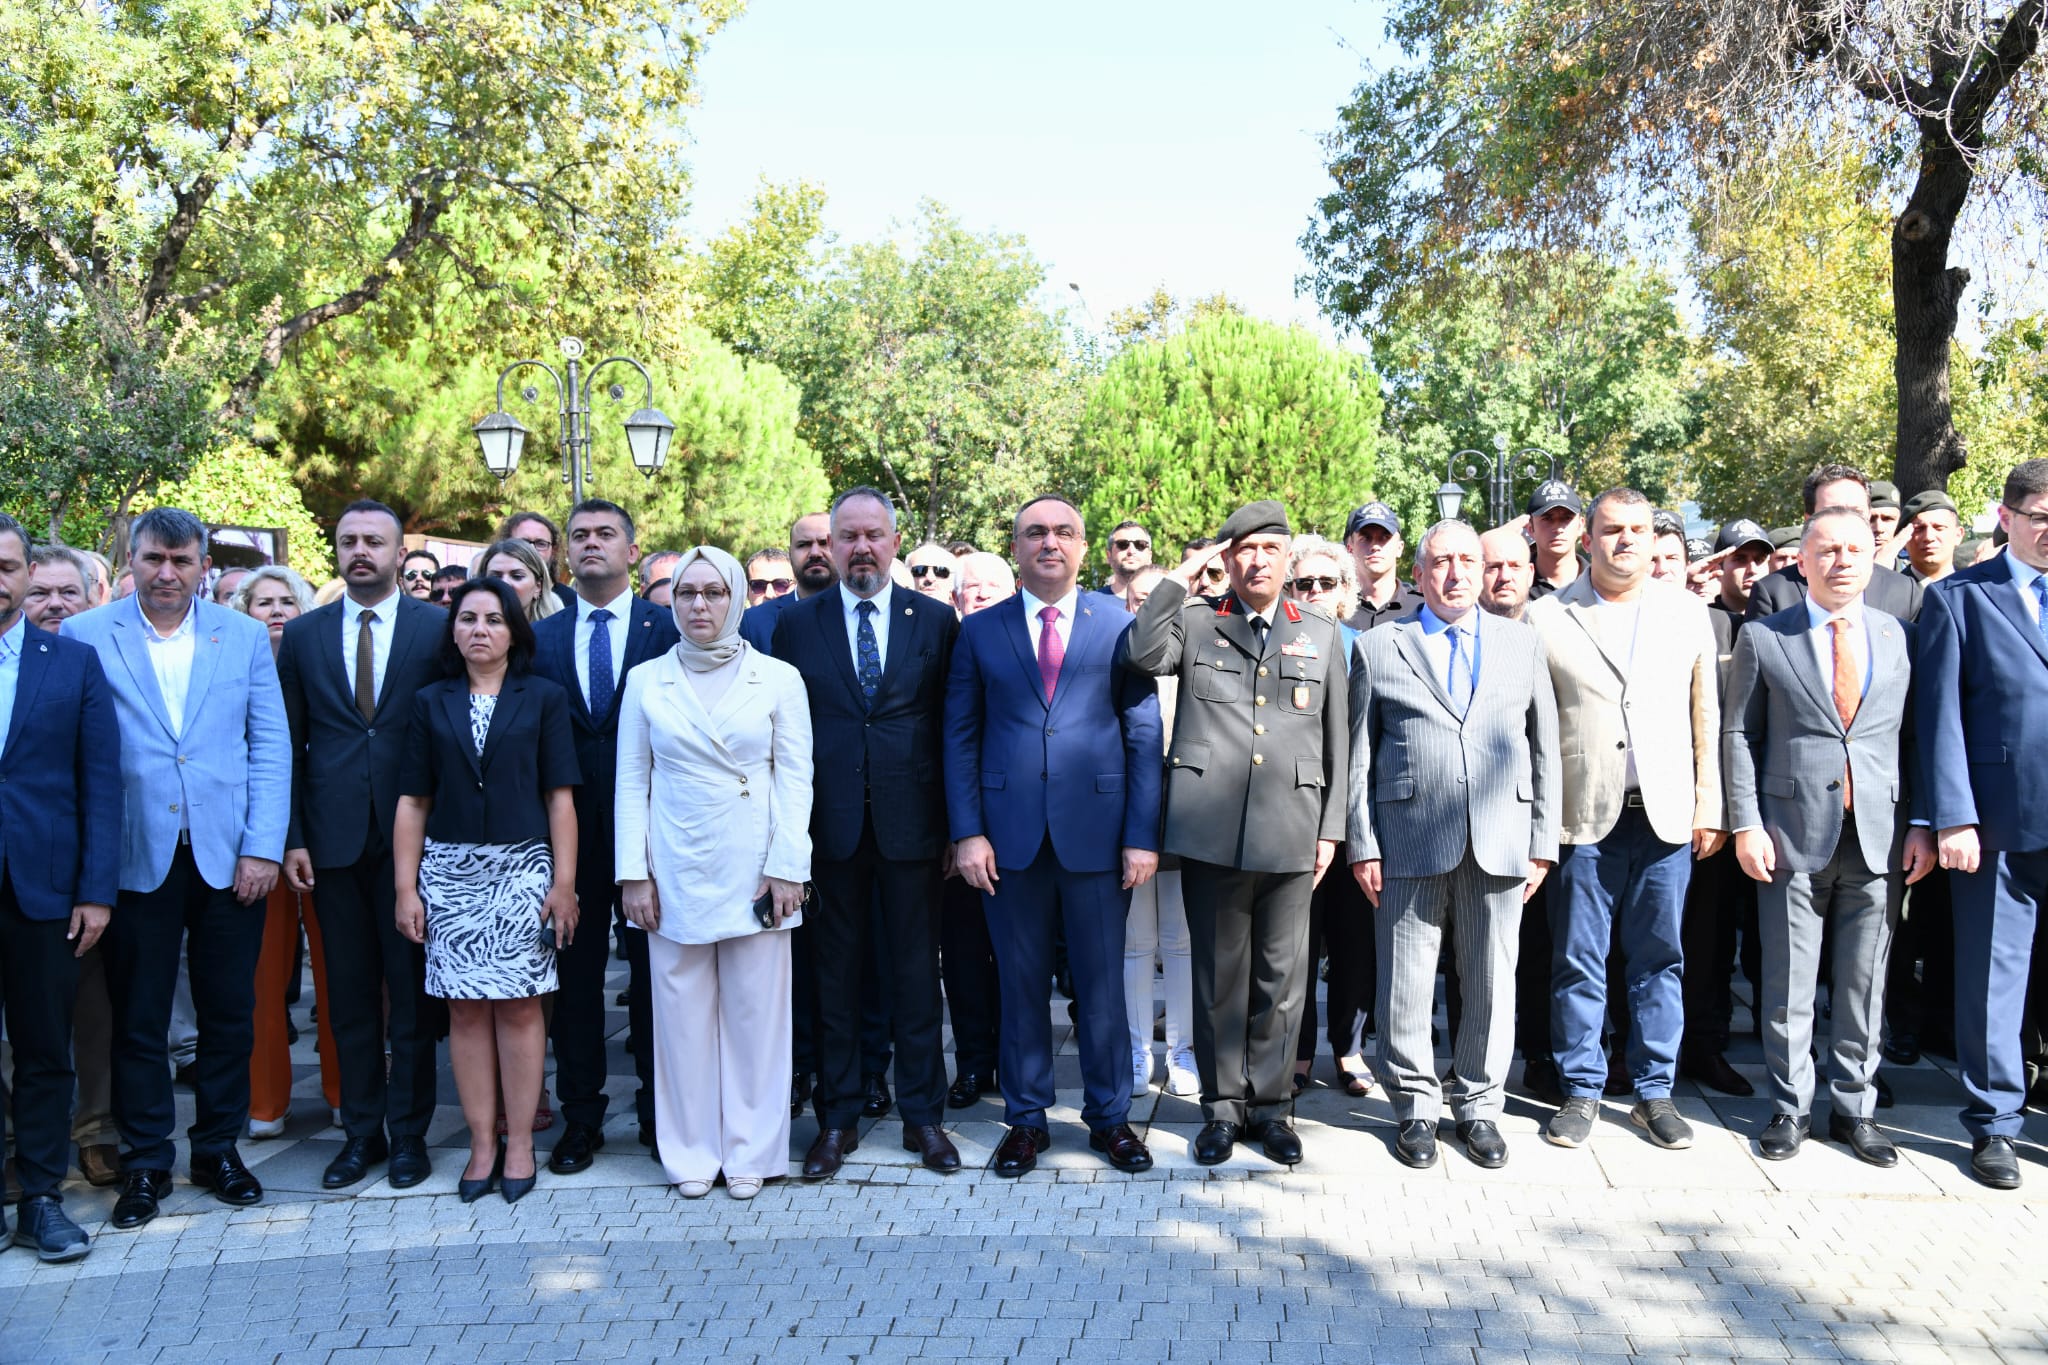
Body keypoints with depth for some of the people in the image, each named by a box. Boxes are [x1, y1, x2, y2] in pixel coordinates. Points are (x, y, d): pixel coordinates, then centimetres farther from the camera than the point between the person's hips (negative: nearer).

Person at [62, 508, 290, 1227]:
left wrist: (263, 846, -4)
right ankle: (145, 1162, 23)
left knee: (229, 1014, 9)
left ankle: (219, 1148, 26)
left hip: (228, 858, 1)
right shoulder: (85, 637, 2)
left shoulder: (245, 636, 6)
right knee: (138, 1020, 8)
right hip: (137, 860, -1)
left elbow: (270, 747, 3)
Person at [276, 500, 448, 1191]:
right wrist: (293, 837, 1)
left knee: (411, 995, 5)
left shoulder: (438, 628, 0)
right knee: (349, 997, 10)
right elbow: (289, 744, 8)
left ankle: (408, 1132, 17)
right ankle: (361, 1131, 22)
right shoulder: (302, 635, 9)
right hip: (334, 840, 3)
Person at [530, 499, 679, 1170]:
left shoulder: (668, 629, 1)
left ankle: (657, 1109, 20)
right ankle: (580, 1114, 21)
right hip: (570, 827, 2)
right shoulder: (540, 637, 9)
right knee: (575, 971, 9)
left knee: (652, 970, 7)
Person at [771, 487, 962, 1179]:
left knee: (915, 973, 8)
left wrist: (958, 821, -1)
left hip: (910, 823, 0)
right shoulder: (795, 623, 5)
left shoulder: (936, 619, 4)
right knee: (834, 975, 9)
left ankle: (922, 1115, 22)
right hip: (829, 825, 1)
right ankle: (837, 1118, 22)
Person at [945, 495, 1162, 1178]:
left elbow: (1145, 734, 2)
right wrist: (967, 832, -4)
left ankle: (1109, 1115, 24)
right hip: (1011, 835, 1)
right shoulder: (979, 631, 8)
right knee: (1021, 984, 10)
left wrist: (1142, 835, -5)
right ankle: (1026, 1117, 24)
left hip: (1097, 831, -1)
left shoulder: (1120, 624, 5)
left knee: (1102, 983, 8)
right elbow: (960, 736, 6)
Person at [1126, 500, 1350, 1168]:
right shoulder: (1195, 619, 7)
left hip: (1291, 832, 2)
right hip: (1211, 828, -1)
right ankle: (1223, 1105, 21)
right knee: (1219, 973, 7)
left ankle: (1270, 1104, 22)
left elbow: (1335, 737, 12)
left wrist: (1331, 829, 7)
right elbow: (1144, 654, -15)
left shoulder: (1321, 632, 12)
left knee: (1282, 976, 8)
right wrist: (1180, 576, -8)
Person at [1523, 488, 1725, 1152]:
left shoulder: (1688, 612, 9)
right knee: (1579, 961, 5)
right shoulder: (1547, 618, 1)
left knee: (1659, 959, 8)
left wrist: (1710, 805, 6)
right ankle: (1581, 1091, 17)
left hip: (1666, 815, 2)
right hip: (1583, 818, -2)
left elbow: (1706, 717, 10)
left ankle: (1654, 1092, 21)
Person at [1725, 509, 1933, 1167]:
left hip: (1878, 836, 2)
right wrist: (1746, 823, -6)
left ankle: (1854, 1108, 22)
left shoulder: (1897, 636, 9)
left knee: (1864, 981, 8)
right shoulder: (1763, 638, 2)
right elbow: (1740, 734, 2)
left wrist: (1923, 825, 3)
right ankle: (1790, 1108, 18)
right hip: (1793, 834, -2)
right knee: (1789, 982, 4)